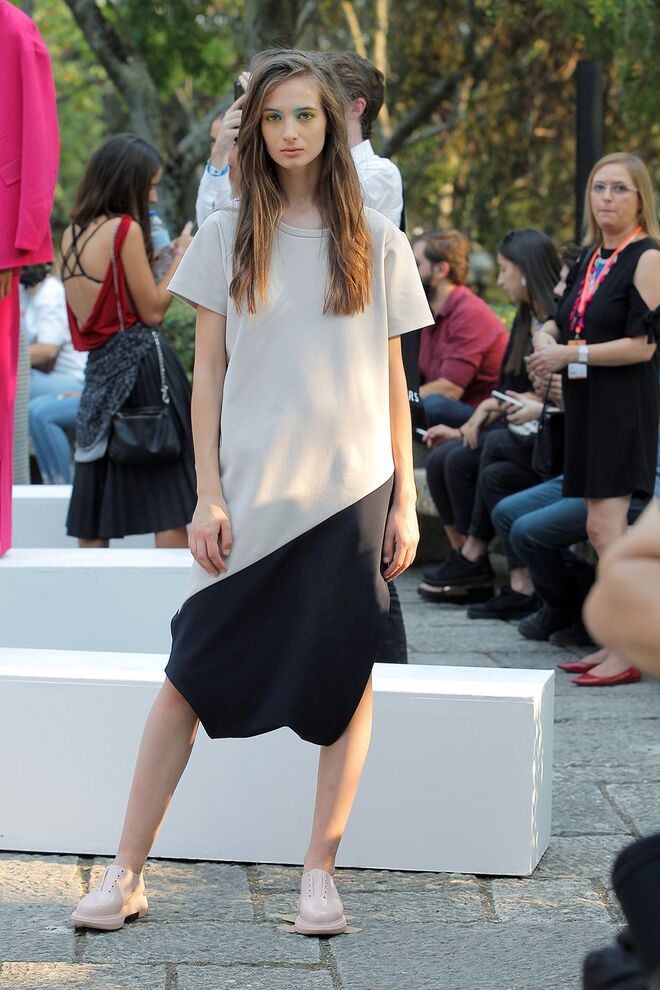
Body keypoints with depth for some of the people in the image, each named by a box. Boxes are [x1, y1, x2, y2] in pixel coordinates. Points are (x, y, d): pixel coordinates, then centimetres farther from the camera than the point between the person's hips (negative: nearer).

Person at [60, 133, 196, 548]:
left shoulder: (73, 233, 10)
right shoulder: (126, 229, -11)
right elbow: (152, 311, -9)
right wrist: (181, 257, 1)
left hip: (99, 368, 7)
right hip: (142, 361, -7)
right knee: (169, 499, -4)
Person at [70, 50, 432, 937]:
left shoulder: (377, 242, 6)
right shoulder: (228, 237, 5)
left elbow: (393, 381, 8)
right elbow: (208, 373, 5)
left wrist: (405, 501, 2)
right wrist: (208, 495, -3)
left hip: (353, 494, 1)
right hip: (253, 493, 0)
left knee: (346, 682, 2)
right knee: (191, 676, -1)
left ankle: (320, 871, 13)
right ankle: (127, 873, 5)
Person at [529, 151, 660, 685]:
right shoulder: (590, 259, 14)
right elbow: (561, 320, 23)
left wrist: (570, 355, -14)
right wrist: (547, 338, -1)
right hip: (587, 405, 8)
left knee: (605, 528, -12)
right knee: (603, 529, 9)